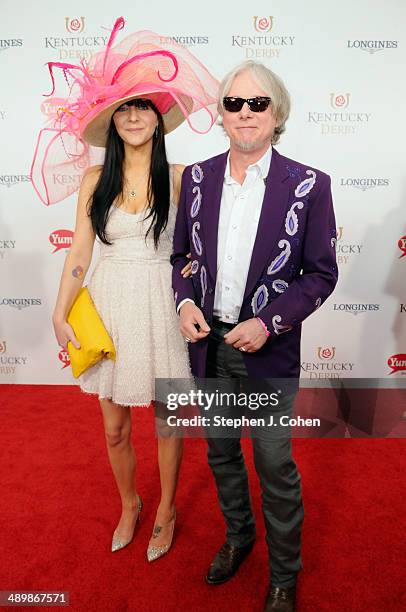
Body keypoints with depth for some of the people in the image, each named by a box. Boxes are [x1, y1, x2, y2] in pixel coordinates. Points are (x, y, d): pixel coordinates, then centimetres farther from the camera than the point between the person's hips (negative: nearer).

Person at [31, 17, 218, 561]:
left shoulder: (178, 177, -4)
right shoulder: (96, 179, 0)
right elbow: (79, 252, 3)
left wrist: (192, 267, -14)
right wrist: (60, 314, 3)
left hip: (161, 305, -2)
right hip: (110, 305, 2)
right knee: (114, 426, 14)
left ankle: (166, 509, 39)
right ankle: (129, 503, 43)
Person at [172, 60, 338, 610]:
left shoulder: (309, 186, -9)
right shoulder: (197, 177, 1)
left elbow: (321, 274, -6)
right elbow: (180, 254, 8)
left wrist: (268, 323, -18)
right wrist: (184, 302, -10)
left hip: (269, 348, -3)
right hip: (209, 341, 4)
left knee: (276, 466, 10)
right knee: (221, 452, 21)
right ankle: (238, 535, 49)